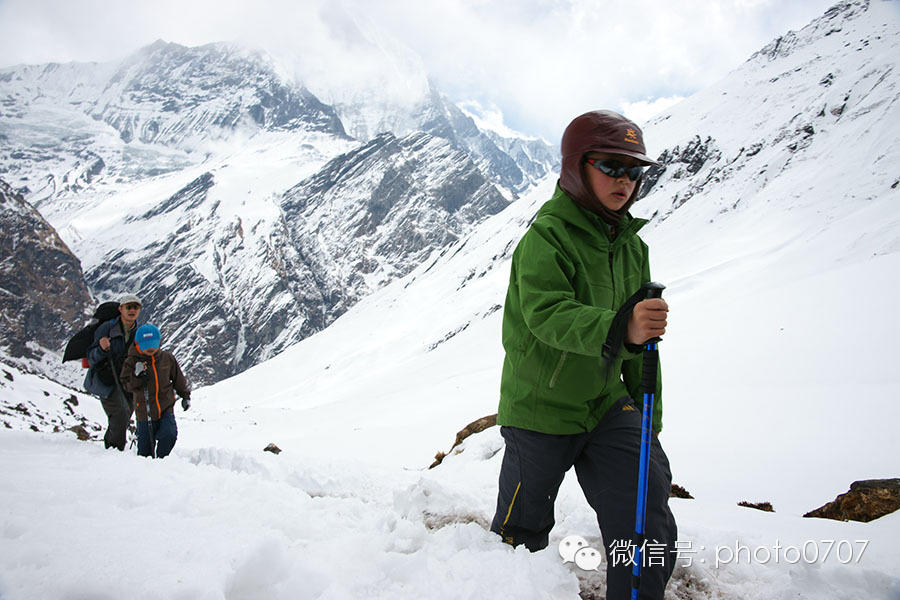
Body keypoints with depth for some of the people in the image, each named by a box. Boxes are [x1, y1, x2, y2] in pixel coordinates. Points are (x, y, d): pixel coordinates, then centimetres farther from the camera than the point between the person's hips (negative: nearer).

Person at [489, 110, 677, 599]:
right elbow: (548, 314, -33)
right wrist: (618, 328, -50)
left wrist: (649, 416, 11)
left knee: (649, 532, 0)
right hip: (540, 410, -5)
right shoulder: (545, 237, -16)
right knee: (522, 533, 11)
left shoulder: (631, 245, 5)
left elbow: (640, 340, 11)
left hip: (607, 406, 5)